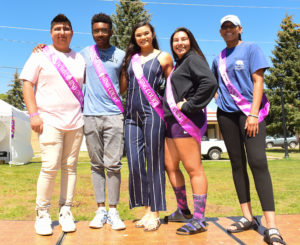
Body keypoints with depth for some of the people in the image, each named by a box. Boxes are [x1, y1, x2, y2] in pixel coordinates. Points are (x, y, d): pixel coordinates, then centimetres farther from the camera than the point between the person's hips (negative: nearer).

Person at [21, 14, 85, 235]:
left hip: (76, 122, 3)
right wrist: (33, 114, -9)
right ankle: (42, 213, 7)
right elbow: (27, 85, 2)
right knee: (50, 167, -9)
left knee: (70, 167, 4)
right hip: (50, 121, -3)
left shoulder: (80, 59, 16)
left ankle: (65, 211, 14)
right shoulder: (40, 56, 7)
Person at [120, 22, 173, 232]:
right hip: (132, 114, 4)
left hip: (153, 113, -4)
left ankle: (155, 213, 8)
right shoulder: (130, 58, 19)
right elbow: (122, 87, 20)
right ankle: (147, 209, 13)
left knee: (154, 162, -2)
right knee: (135, 163, 0)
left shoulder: (163, 57, 9)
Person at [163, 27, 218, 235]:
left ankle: (199, 220, 0)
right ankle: (183, 211, 27)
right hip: (173, 122, 10)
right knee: (171, 167, 14)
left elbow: (210, 82, -20)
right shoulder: (178, 64, 24)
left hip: (186, 121, -10)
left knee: (194, 169, -7)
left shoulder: (193, 59, -3)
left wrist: (188, 105, -18)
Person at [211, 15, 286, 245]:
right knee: (237, 164, 4)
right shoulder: (218, 59, 17)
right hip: (226, 113, 5)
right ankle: (248, 217, 13)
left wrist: (253, 113, -16)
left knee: (258, 161, -16)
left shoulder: (251, 48, 4)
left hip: (250, 110, -5)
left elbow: (258, 81, -5)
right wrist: (219, 99, 7)